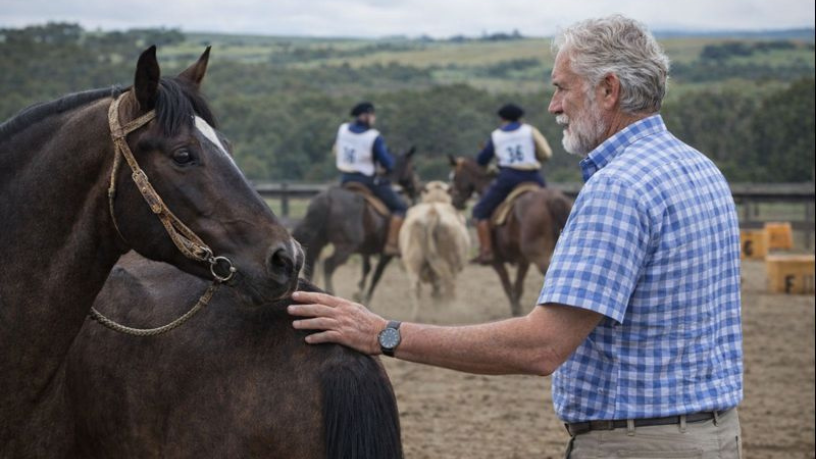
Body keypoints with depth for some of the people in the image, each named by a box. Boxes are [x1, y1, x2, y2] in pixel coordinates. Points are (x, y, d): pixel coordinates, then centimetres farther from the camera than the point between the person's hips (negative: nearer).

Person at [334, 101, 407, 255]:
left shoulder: (342, 130, 0)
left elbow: (336, 150, 17)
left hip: (346, 180, 7)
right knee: (400, 207, -2)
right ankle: (392, 244, -10)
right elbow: (388, 165, -14)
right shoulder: (374, 138, -17)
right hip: (368, 182, -7)